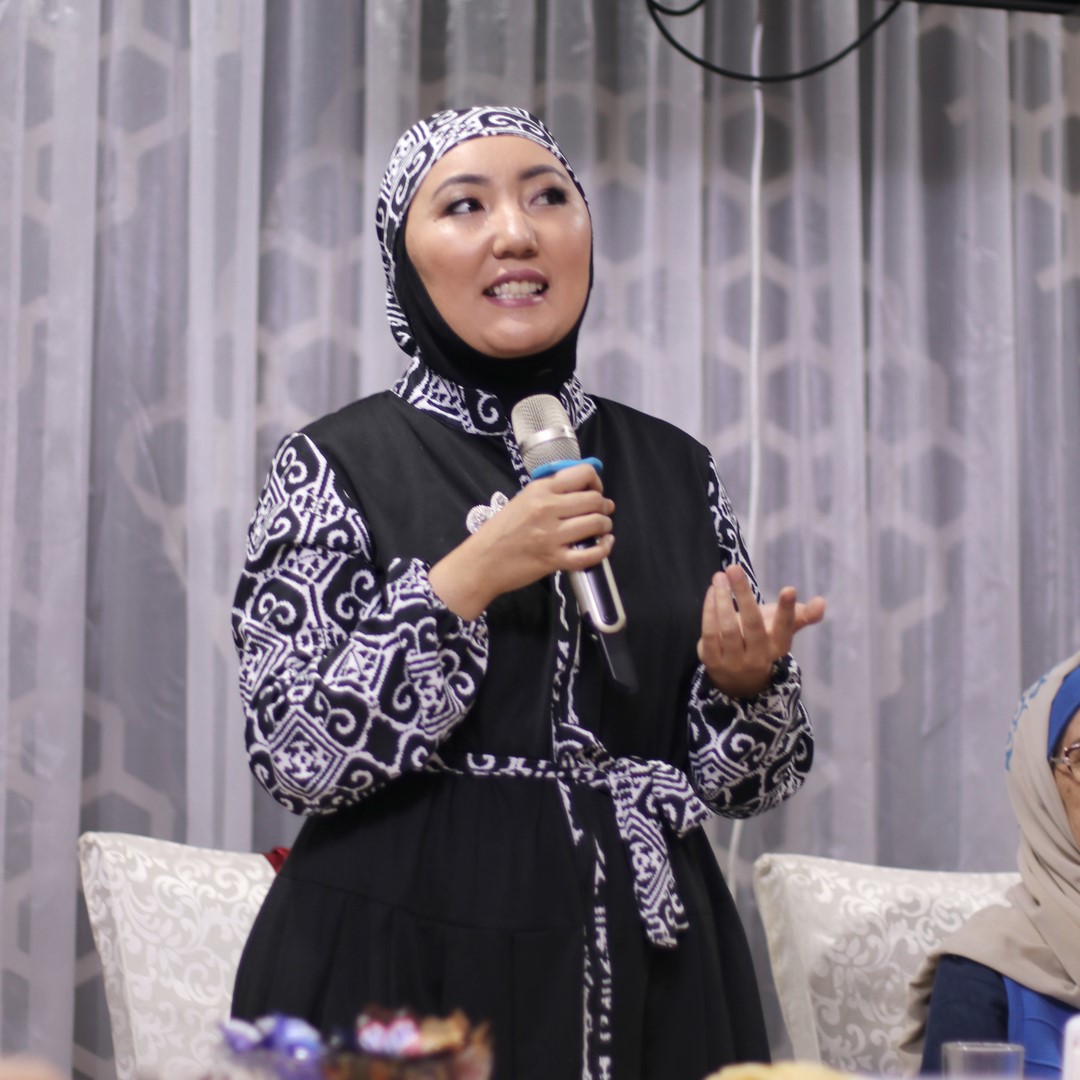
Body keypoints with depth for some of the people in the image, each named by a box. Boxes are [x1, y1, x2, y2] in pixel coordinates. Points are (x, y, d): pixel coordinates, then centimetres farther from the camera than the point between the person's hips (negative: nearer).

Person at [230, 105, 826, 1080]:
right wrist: (462, 584, -20)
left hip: (649, 966, 4)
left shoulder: (671, 468, 5)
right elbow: (298, 760, -12)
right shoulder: (338, 466, -4)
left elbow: (744, 780, 8)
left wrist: (744, 679, -13)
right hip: (404, 964, -3)